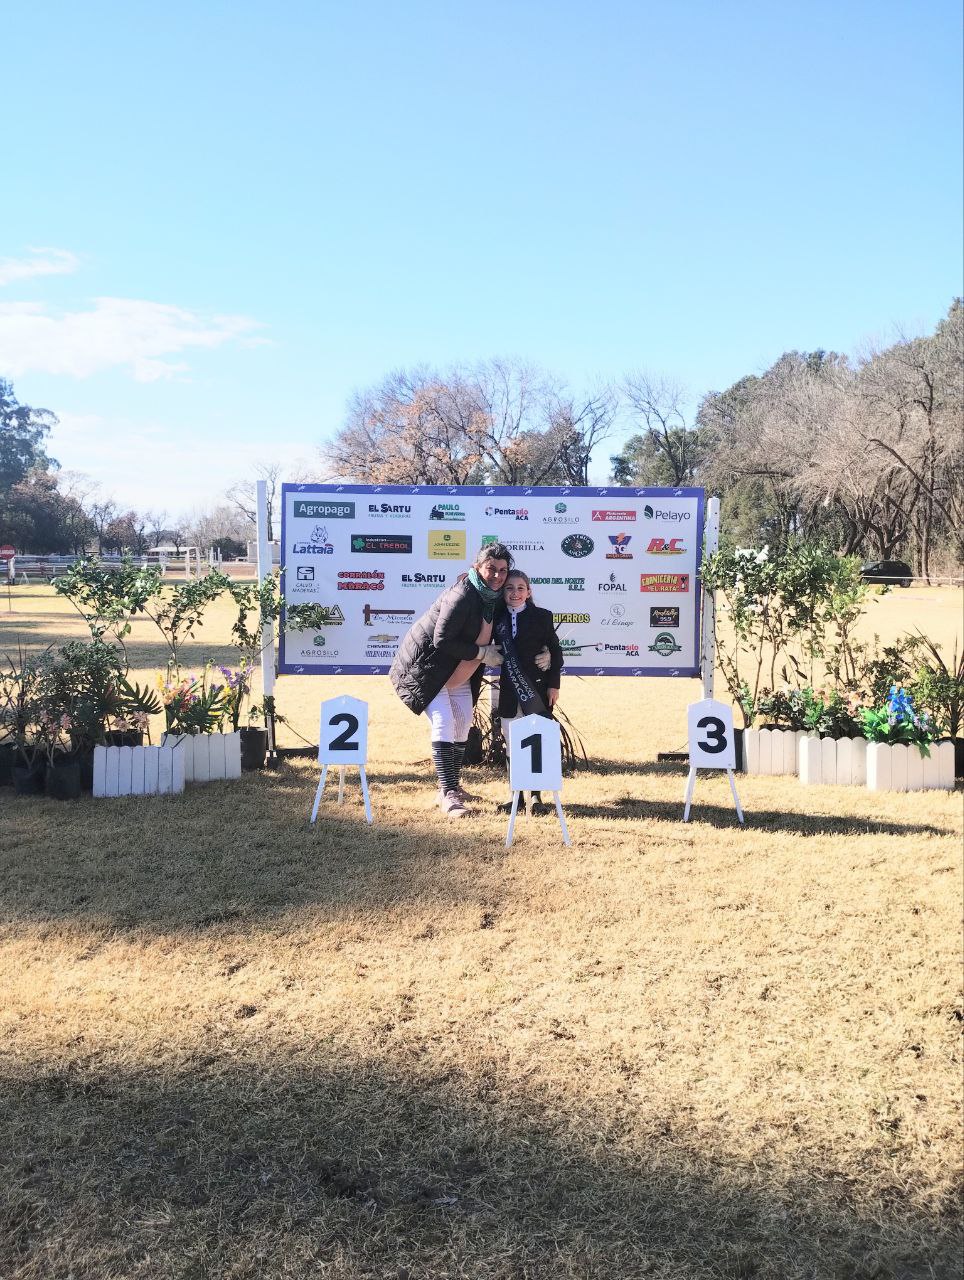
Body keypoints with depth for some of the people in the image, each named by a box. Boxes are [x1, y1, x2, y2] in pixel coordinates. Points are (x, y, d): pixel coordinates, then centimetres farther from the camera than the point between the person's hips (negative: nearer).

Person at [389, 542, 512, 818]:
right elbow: (442, 641, -29)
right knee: (443, 722, -18)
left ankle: (451, 787, 26)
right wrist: (482, 653, -23)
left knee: (462, 724, 12)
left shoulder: (494, 597, -1)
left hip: (458, 670, 10)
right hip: (427, 665, -9)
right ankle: (448, 794, -20)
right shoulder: (462, 596, -27)